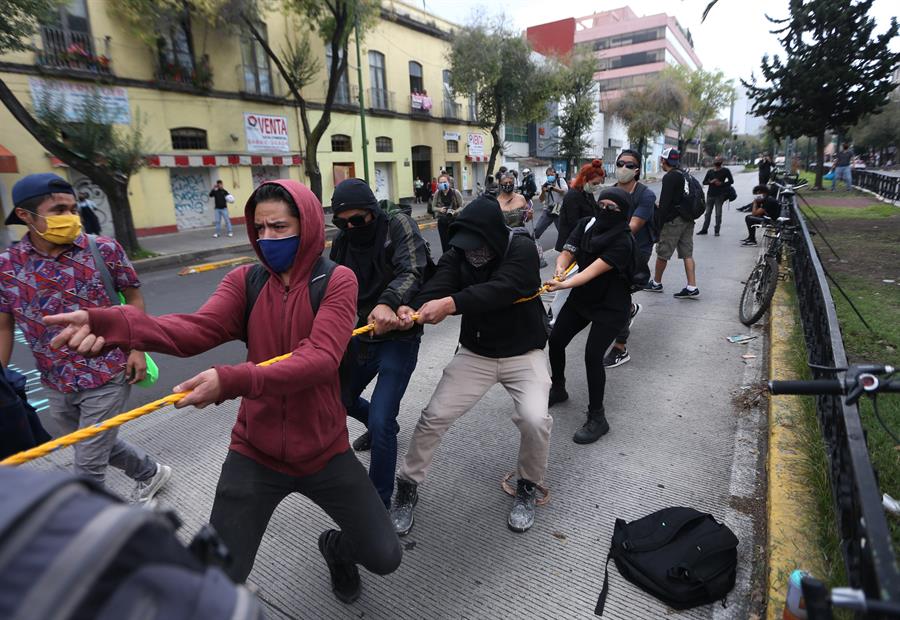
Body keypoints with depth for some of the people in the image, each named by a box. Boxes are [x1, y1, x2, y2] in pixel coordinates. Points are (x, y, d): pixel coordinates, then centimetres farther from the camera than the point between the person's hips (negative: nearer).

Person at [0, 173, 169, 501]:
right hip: (57, 385, 4)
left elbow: (133, 297, 0)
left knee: (88, 464, 5)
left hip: (108, 377, -4)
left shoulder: (104, 250, -11)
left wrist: (137, 349, -8)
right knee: (96, 445, 24)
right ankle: (150, 473, 50)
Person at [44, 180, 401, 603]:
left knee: (384, 558, 8)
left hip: (324, 452, -1)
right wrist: (112, 323, -38)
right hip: (255, 455, 2)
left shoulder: (337, 281, -12)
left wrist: (232, 381, -40)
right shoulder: (244, 281, -2)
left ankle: (335, 547, 42)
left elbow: (320, 358, -27)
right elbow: (196, 329, -19)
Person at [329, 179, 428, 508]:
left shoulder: (399, 225, -11)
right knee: (340, 399, 22)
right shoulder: (341, 243, 5)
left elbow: (411, 272, -25)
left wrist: (388, 303, -42)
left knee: (380, 422, -14)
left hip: (398, 337, -7)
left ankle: (379, 504, 6)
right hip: (360, 336, 7)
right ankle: (381, 426, 54)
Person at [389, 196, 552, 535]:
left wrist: (451, 304, -50)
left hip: (523, 354, -2)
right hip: (474, 353, 3)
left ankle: (528, 487, 10)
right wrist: (412, 310, -48)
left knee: (534, 419, -22)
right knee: (433, 416, -3)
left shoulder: (522, 250, -19)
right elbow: (434, 289, -25)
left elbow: (501, 290, -37)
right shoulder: (457, 255, -9)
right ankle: (407, 488, 20)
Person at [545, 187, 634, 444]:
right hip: (581, 297, 6)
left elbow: (594, 270, -35)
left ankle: (597, 418, 0)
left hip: (610, 307, -6)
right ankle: (558, 389, 32)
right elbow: (566, 253, -10)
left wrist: (563, 285, -49)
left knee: (592, 355, -17)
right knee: (555, 340, 6)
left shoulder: (622, 241, -24)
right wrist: (560, 269, -33)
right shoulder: (586, 224, -6)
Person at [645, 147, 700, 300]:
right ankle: (692, 288, 3)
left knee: (662, 253, 5)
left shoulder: (669, 177, -12)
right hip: (688, 220, 9)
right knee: (687, 254, 6)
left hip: (673, 221, -9)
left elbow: (664, 203, -17)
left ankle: (656, 283, 18)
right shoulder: (685, 175, 16)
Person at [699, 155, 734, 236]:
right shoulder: (710, 171, 8)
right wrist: (710, 182, -12)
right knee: (708, 213, 6)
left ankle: (717, 230, 6)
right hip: (710, 194, 3)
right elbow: (704, 182, 8)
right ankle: (704, 229, 12)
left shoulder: (725, 171, 1)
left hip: (720, 195, -3)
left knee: (718, 213, 0)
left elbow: (731, 181, 1)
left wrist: (721, 183, -12)